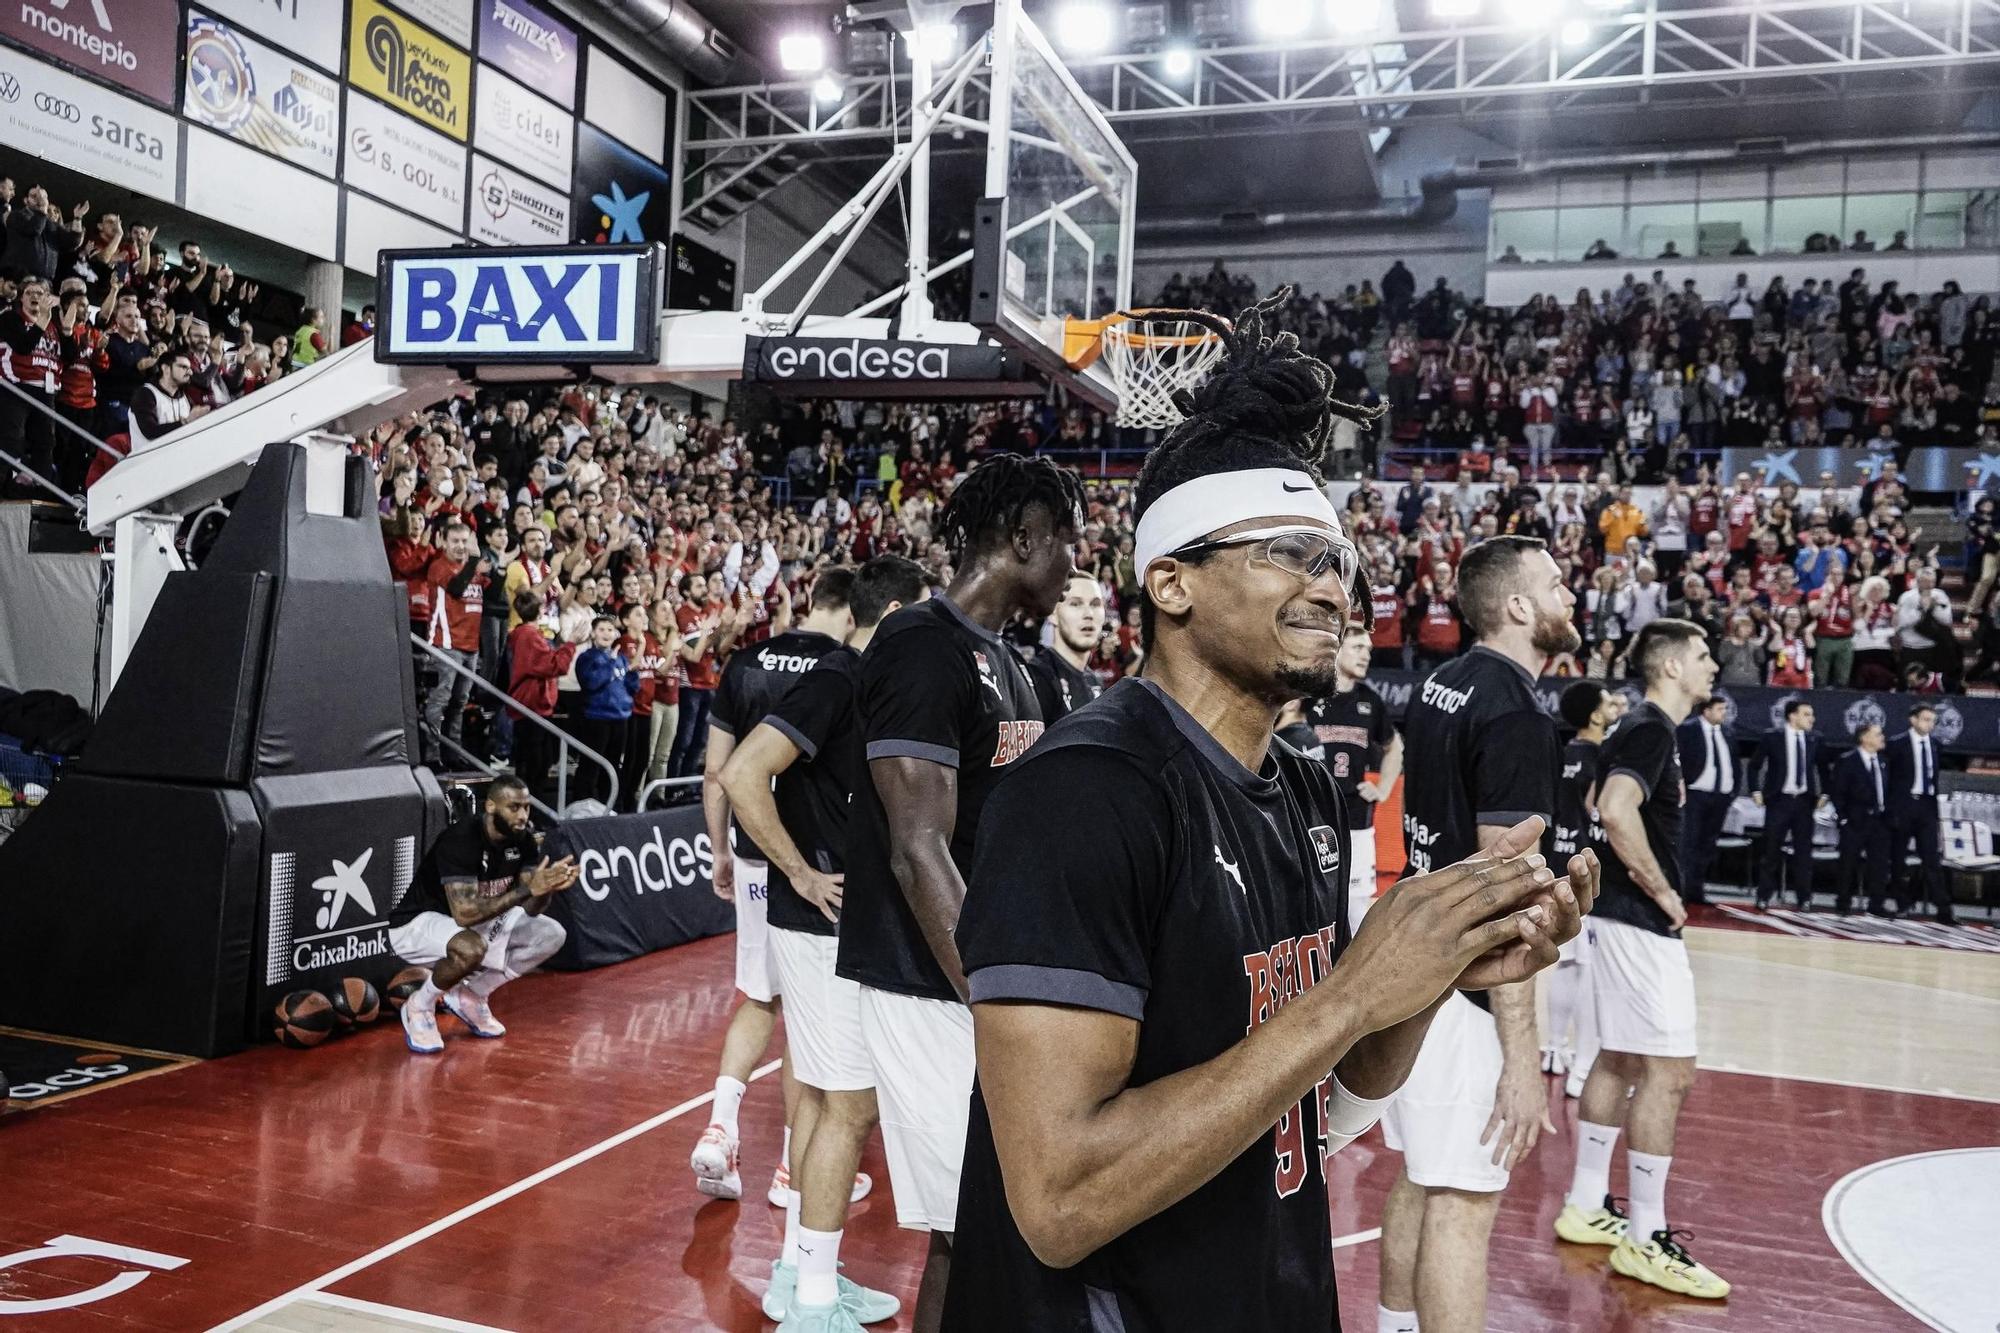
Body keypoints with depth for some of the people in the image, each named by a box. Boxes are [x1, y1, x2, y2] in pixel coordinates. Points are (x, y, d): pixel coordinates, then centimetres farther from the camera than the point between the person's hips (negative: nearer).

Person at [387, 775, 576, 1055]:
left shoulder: (523, 839, -9)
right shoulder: (460, 840, -30)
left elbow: (530, 910, -10)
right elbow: (464, 913, -38)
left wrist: (547, 887, -32)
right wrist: (527, 889, -42)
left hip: (477, 921, 8)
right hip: (417, 924, -7)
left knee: (551, 935, -5)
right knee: (471, 948, -39)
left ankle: (471, 996, 8)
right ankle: (418, 1007, -8)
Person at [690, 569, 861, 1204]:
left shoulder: (746, 664, 3)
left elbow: (716, 774, 6)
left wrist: (721, 852, 16)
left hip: (755, 856, 4)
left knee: (757, 998, 20)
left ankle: (720, 1126, 6)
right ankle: (792, 1164, 18)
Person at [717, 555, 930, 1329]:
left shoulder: (858, 684, 10)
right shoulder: (836, 682, -17)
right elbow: (743, 774, -27)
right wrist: (803, 874, -21)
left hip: (839, 925, 9)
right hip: (827, 926, -9)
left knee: (821, 1094, 16)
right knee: (851, 1107, -2)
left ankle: (797, 1269, 28)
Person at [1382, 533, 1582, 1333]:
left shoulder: (1439, 688, 9)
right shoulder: (1517, 715, -17)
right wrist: (1521, 1053, -21)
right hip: (1464, 990, -9)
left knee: (1417, 1181, 18)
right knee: (1462, 1203, -1)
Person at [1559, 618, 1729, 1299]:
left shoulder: (1638, 728, 15)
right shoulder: (1652, 730, -15)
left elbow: (1602, 802, 26)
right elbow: (1617, 810, -31)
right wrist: (1663, 891, -21)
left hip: (1624, 917, 10)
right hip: (1642, 923, -10)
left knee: (1619, 1060, 15)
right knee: (1668, 1070, -6)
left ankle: (1586, 1206, 23)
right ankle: (1645, 1239, 0)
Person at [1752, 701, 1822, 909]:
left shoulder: (1813, 740, 5)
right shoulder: (1772, 738, -4)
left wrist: (1823, 794, 9)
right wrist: (1757, 792, -3)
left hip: (1804, 801, 3)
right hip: (1778, 800, -3)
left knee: (1804, 851, 2)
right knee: (1772, 851, 1)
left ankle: (1804, 898, 9)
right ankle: (1764, 896, 10)